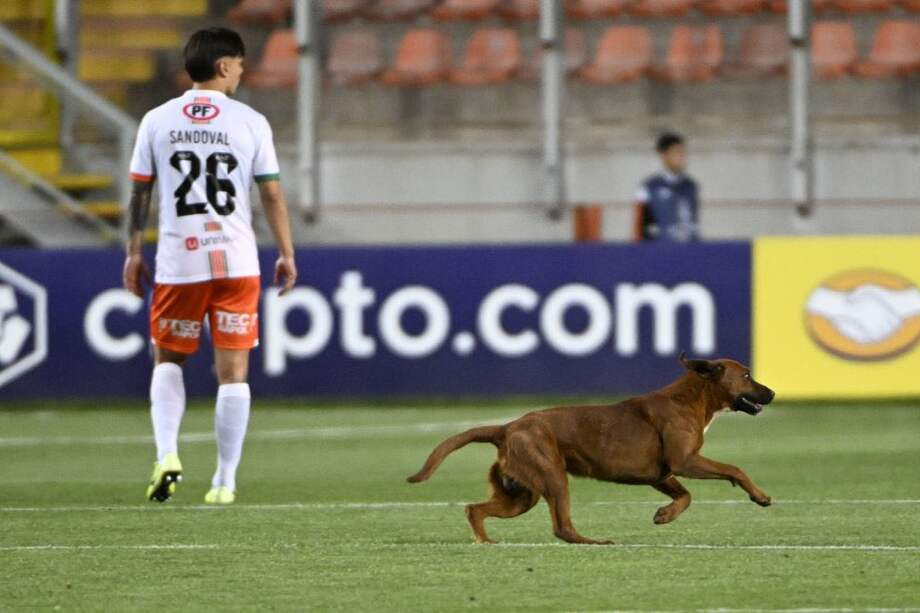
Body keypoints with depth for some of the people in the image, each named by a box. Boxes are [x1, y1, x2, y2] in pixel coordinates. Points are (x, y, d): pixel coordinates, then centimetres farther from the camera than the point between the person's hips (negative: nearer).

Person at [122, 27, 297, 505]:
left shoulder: (157, 121, 3)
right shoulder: (250, 122, -1)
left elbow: (139, 192, 6)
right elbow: (272, 195, 0)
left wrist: (134, 253, 15)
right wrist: (287, 255, 9)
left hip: (177, 260, 1)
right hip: (235, 260, -1)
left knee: (168, 360, 17)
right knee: (233, 371, 5)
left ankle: (167, 454, -4)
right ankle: (225, 481, 5)